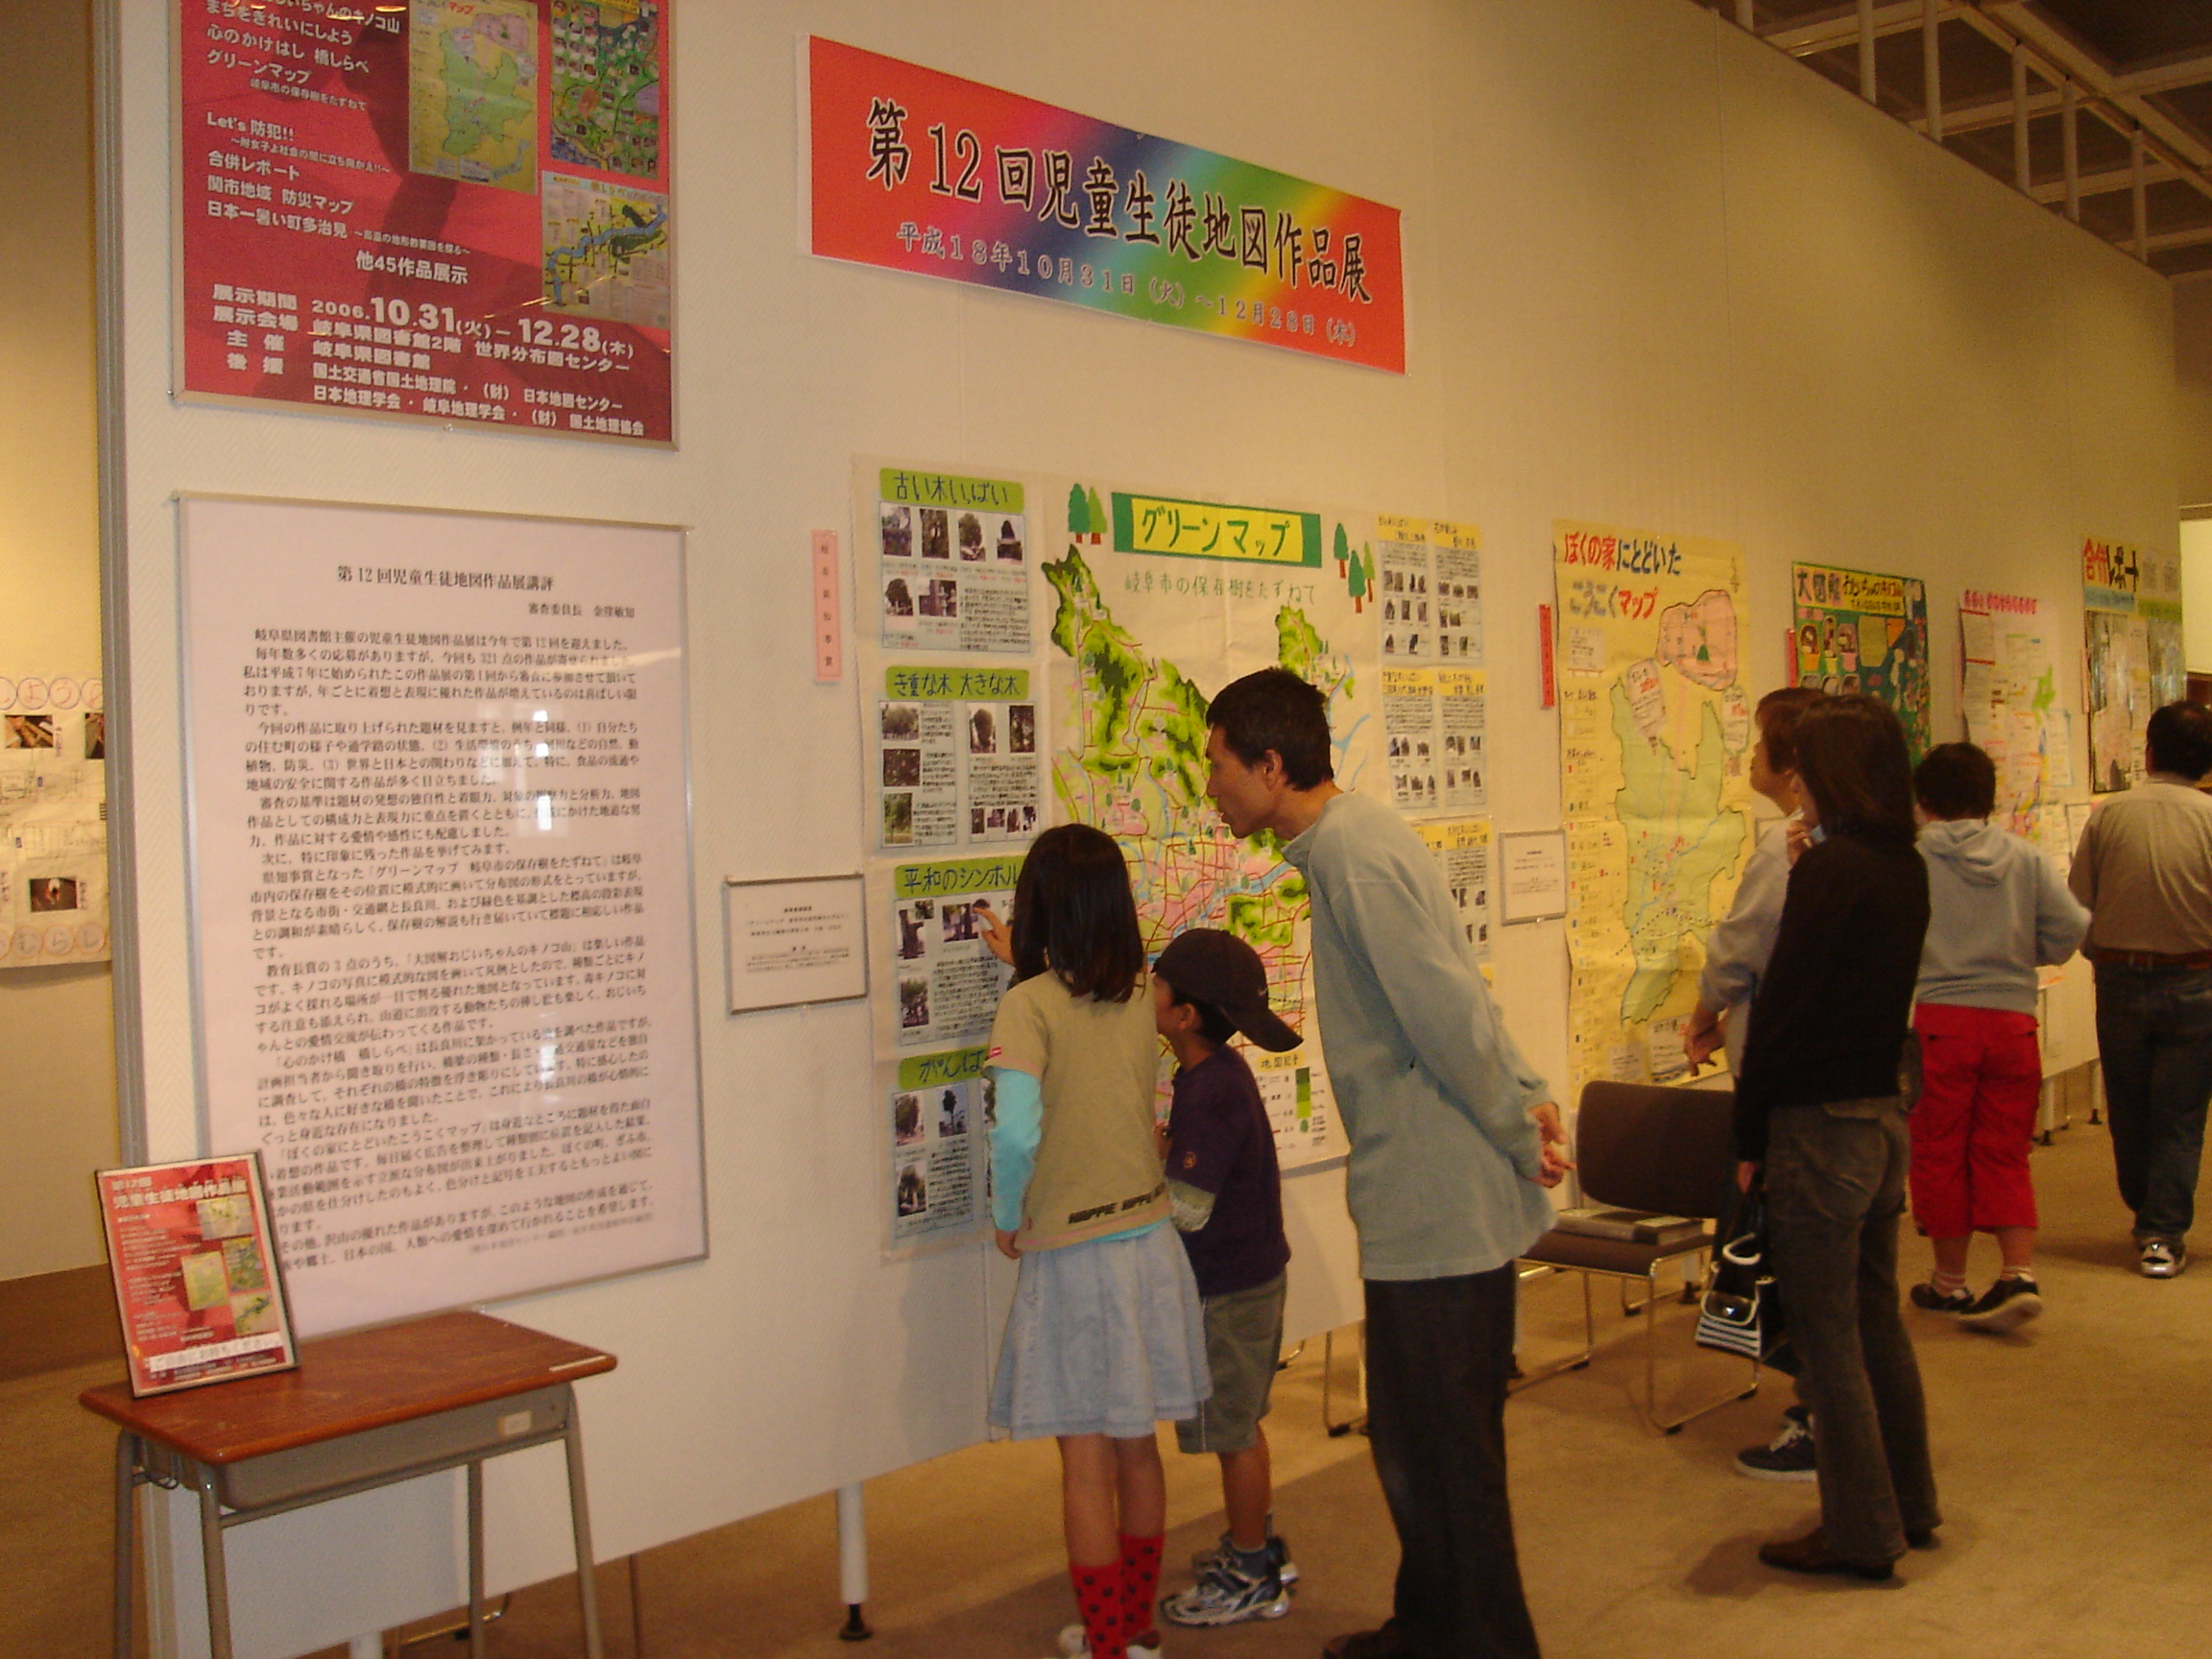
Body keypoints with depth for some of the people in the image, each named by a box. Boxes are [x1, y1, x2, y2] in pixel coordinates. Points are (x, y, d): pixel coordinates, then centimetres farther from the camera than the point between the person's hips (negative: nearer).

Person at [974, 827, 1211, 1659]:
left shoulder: (1028, 1005, -15)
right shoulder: (1141, 997, 1)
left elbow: (1017, 1131, -25)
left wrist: (1007, 1218, -9)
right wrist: (1025, 965, 30)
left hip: (1071, 1255, -5)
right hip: (1149, 1241, 6)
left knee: (1086, 1464, 6)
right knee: (1137, 1448, 18)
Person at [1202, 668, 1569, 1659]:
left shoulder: (1355, 859, -19)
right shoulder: (1351, 841, 13)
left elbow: (1451, 1019, -21)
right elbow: (1458, 1002, 16)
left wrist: (1519, 1133, -10)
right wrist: (1527, 1096, 10)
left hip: (1437, 1207, -10)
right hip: (1436, 1201, 10)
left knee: (1440, 1450, 3)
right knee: (1416, 1437, 21)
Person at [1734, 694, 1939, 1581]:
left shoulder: (1828, 867, -17)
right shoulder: (1905, 866, 7)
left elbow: (1781, 1004, -17)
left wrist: (1748, 1137, -10)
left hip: (1820, 1124, -9)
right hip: (1884, 1111, 9)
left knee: (1826, 1341, 3)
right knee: (1876, 1319, 20)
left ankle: (1860, 1533, 13)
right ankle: (1908, 1504, 33)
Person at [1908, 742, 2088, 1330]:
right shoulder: (2026, 858, 3)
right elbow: (2071, 929, 1)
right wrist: (2017, 952, 17)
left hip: (1937, 1018, -3)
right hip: (2012, 1017, 3)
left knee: (1940, 1151, 8)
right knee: (2005, 1153, 12)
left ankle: (1950, 1282, 18)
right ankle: (2019, 1274, -1)